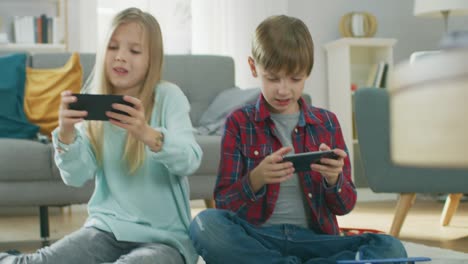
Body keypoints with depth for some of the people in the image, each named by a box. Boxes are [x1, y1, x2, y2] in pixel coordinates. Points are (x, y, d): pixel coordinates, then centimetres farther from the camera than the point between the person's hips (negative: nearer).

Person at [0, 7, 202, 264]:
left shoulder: (168, 96, -6)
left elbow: (190, 161, -21)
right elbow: (77, 176, -4)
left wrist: (147, 133, -40)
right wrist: (66, 134, -24)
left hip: (165, 236, -2)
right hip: (108, 227, 2)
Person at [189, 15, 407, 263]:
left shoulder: (326, 122, 10)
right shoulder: (239, 122, 6)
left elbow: (345, 206, 10)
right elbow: (224, 204, 1)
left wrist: (333, 179, -13)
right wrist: (256, 179, -19)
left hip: (312, 238, 2)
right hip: (256, 238, -1)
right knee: (205, 224, -34)